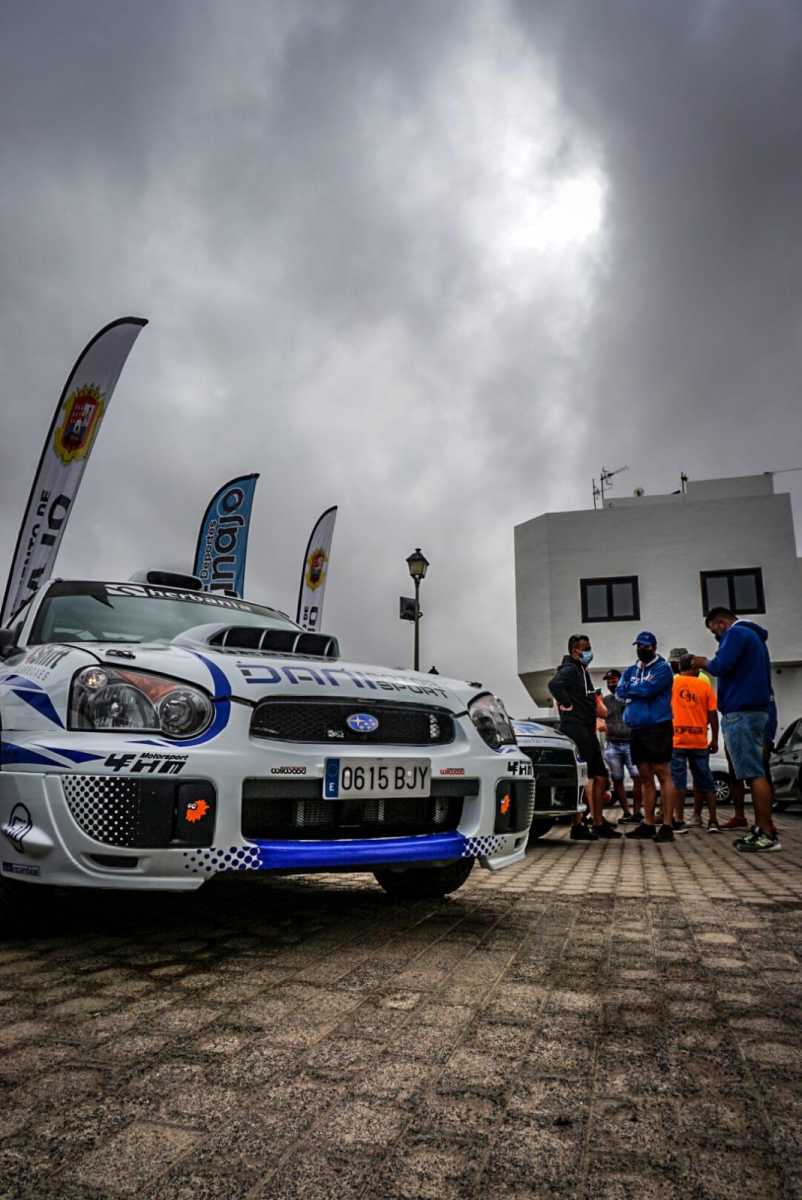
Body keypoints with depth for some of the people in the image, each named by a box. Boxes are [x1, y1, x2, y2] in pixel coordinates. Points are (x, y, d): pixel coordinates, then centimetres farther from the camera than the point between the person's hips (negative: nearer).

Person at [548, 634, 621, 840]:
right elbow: (554, 684, -33)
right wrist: (567, 704, -22)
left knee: (600, 777, 13)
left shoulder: (583, 671, 20)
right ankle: (577, 826, -2)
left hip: (587, 731, 10)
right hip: (575, 729, -10)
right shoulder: (570, 669, -11)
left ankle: (599, 824, 21)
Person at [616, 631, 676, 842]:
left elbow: (648, 689, -17)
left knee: (663, 775, -6)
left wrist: (630, 688, 0)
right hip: (637, 730, 7)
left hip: (658, 728, -7)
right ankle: (648, 824, 16)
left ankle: (667, 826, -5)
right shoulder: (631, 671, 17)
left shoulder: (662, 668, -3)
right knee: (645, 778, 10)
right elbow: (619, 692, 4)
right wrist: (639, 690, -11)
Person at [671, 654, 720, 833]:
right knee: (705, 781, 11)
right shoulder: (705, 686, 3)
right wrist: (715, 740, 9)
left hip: (676, 740, -1)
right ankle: (712, 821, 10)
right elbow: (713, 715, 2)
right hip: (699, 741, 1)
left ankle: (679, 821, -2)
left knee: (678, 781, 0)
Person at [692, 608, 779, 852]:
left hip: (741, 712, -10)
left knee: (754, 773, -11)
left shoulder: (736, 634, -8)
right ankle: (761, 828, 12)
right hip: (755, 710, 10)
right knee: (755, 772, 10)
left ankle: (768, 835, -11)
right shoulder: (754, 636, 23)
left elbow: (721, 666, -20)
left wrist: (704, 662, -1)